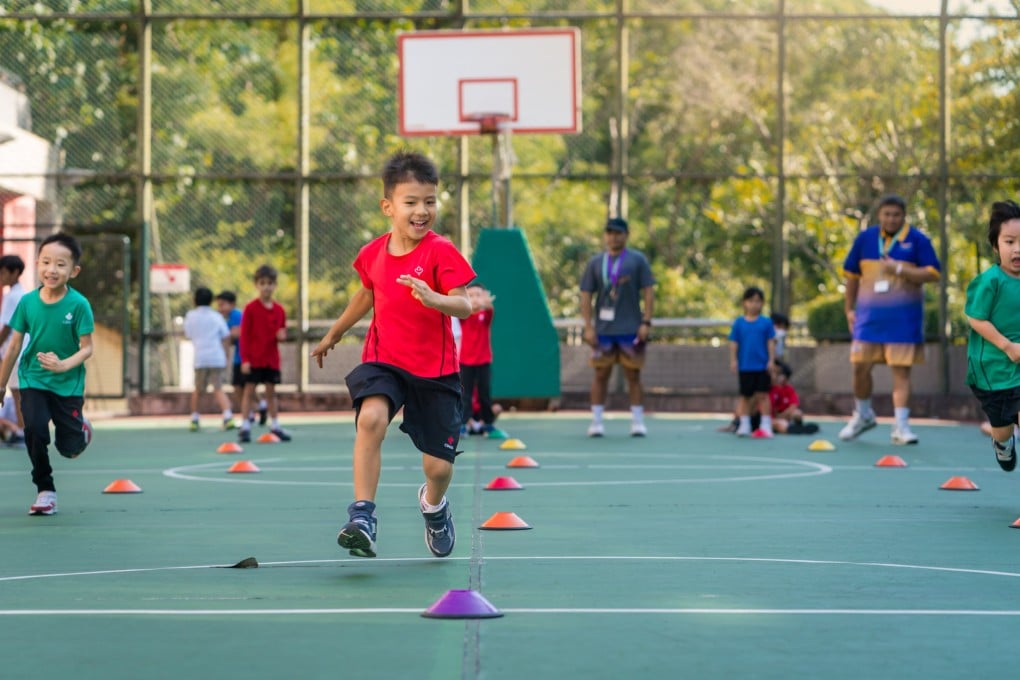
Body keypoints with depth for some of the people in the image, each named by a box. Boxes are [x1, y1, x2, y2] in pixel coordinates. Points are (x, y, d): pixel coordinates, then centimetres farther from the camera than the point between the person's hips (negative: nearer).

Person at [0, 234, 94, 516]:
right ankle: (45, 489, -1)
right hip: (33, 379, 1)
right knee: (35, 429, -21)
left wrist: (64, 365, -30)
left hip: (68, 384, -1)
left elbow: (86, 348, -11)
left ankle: (80, 427, 41)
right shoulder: (27, 302, -9)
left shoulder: (78, 304, -16)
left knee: (69, 449, 3)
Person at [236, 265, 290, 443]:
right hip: (253, 359, -4)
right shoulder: (250, 308, -6)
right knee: (249, 390, -3)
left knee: (271, 391, 9)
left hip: (272, 359, 4)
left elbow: (282, 331, 15)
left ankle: (275, 426, 14)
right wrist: (245, 359, -13)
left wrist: (282, 336, -10)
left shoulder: (279, 310, 5)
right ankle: (245, 427, -1)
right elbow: (244, 336, -7)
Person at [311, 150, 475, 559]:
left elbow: (464, 306, -22)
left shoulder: (441, 252, -11)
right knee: (371, 417, -31)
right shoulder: (374, 253, 2)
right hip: (383, 361, 2)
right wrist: (334, 334, 36)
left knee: (439, 466, 2)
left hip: (435, 370, -2)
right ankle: (362, 515, -29)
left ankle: (433, 505, 40)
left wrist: (434, 299, -43)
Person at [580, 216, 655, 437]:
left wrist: (646, 322, -8)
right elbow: (586, 295, 7)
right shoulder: (595, 262, 8)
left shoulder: (637, 260, 3)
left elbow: (648, 292, 0)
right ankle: (596, 421, 7)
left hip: (631, 330, -2)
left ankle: (637, 421, 7)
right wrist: (588, 326, -1)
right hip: (602, 330, 2)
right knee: (601, 375, 3)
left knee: (633, 375, 2)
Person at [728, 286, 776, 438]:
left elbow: (770, 342, 0)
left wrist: (771, 360, -6)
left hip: (762, 366, -1)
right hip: (745, 366, 1)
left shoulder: (766, 322, 0)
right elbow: (734, 343, 3)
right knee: (745, 396, 9)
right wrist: (733, 360, -4)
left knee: (763, 395, -2)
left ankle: (766, 426, 2)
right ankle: (744, 425, 16)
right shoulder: (739, 323, 2)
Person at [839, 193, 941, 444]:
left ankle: (901, 426, -2)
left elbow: (933, 273, -10)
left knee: (901, 370, -5)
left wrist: (900, 269, -20)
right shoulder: (865, 238, 5)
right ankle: (863, 416, 26)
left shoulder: (917, 240, -4)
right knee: (860, 367, 3)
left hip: (903, 319, -3)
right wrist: (850, 309, 11)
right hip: (869, 317, 3)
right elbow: (852, 274, 14)